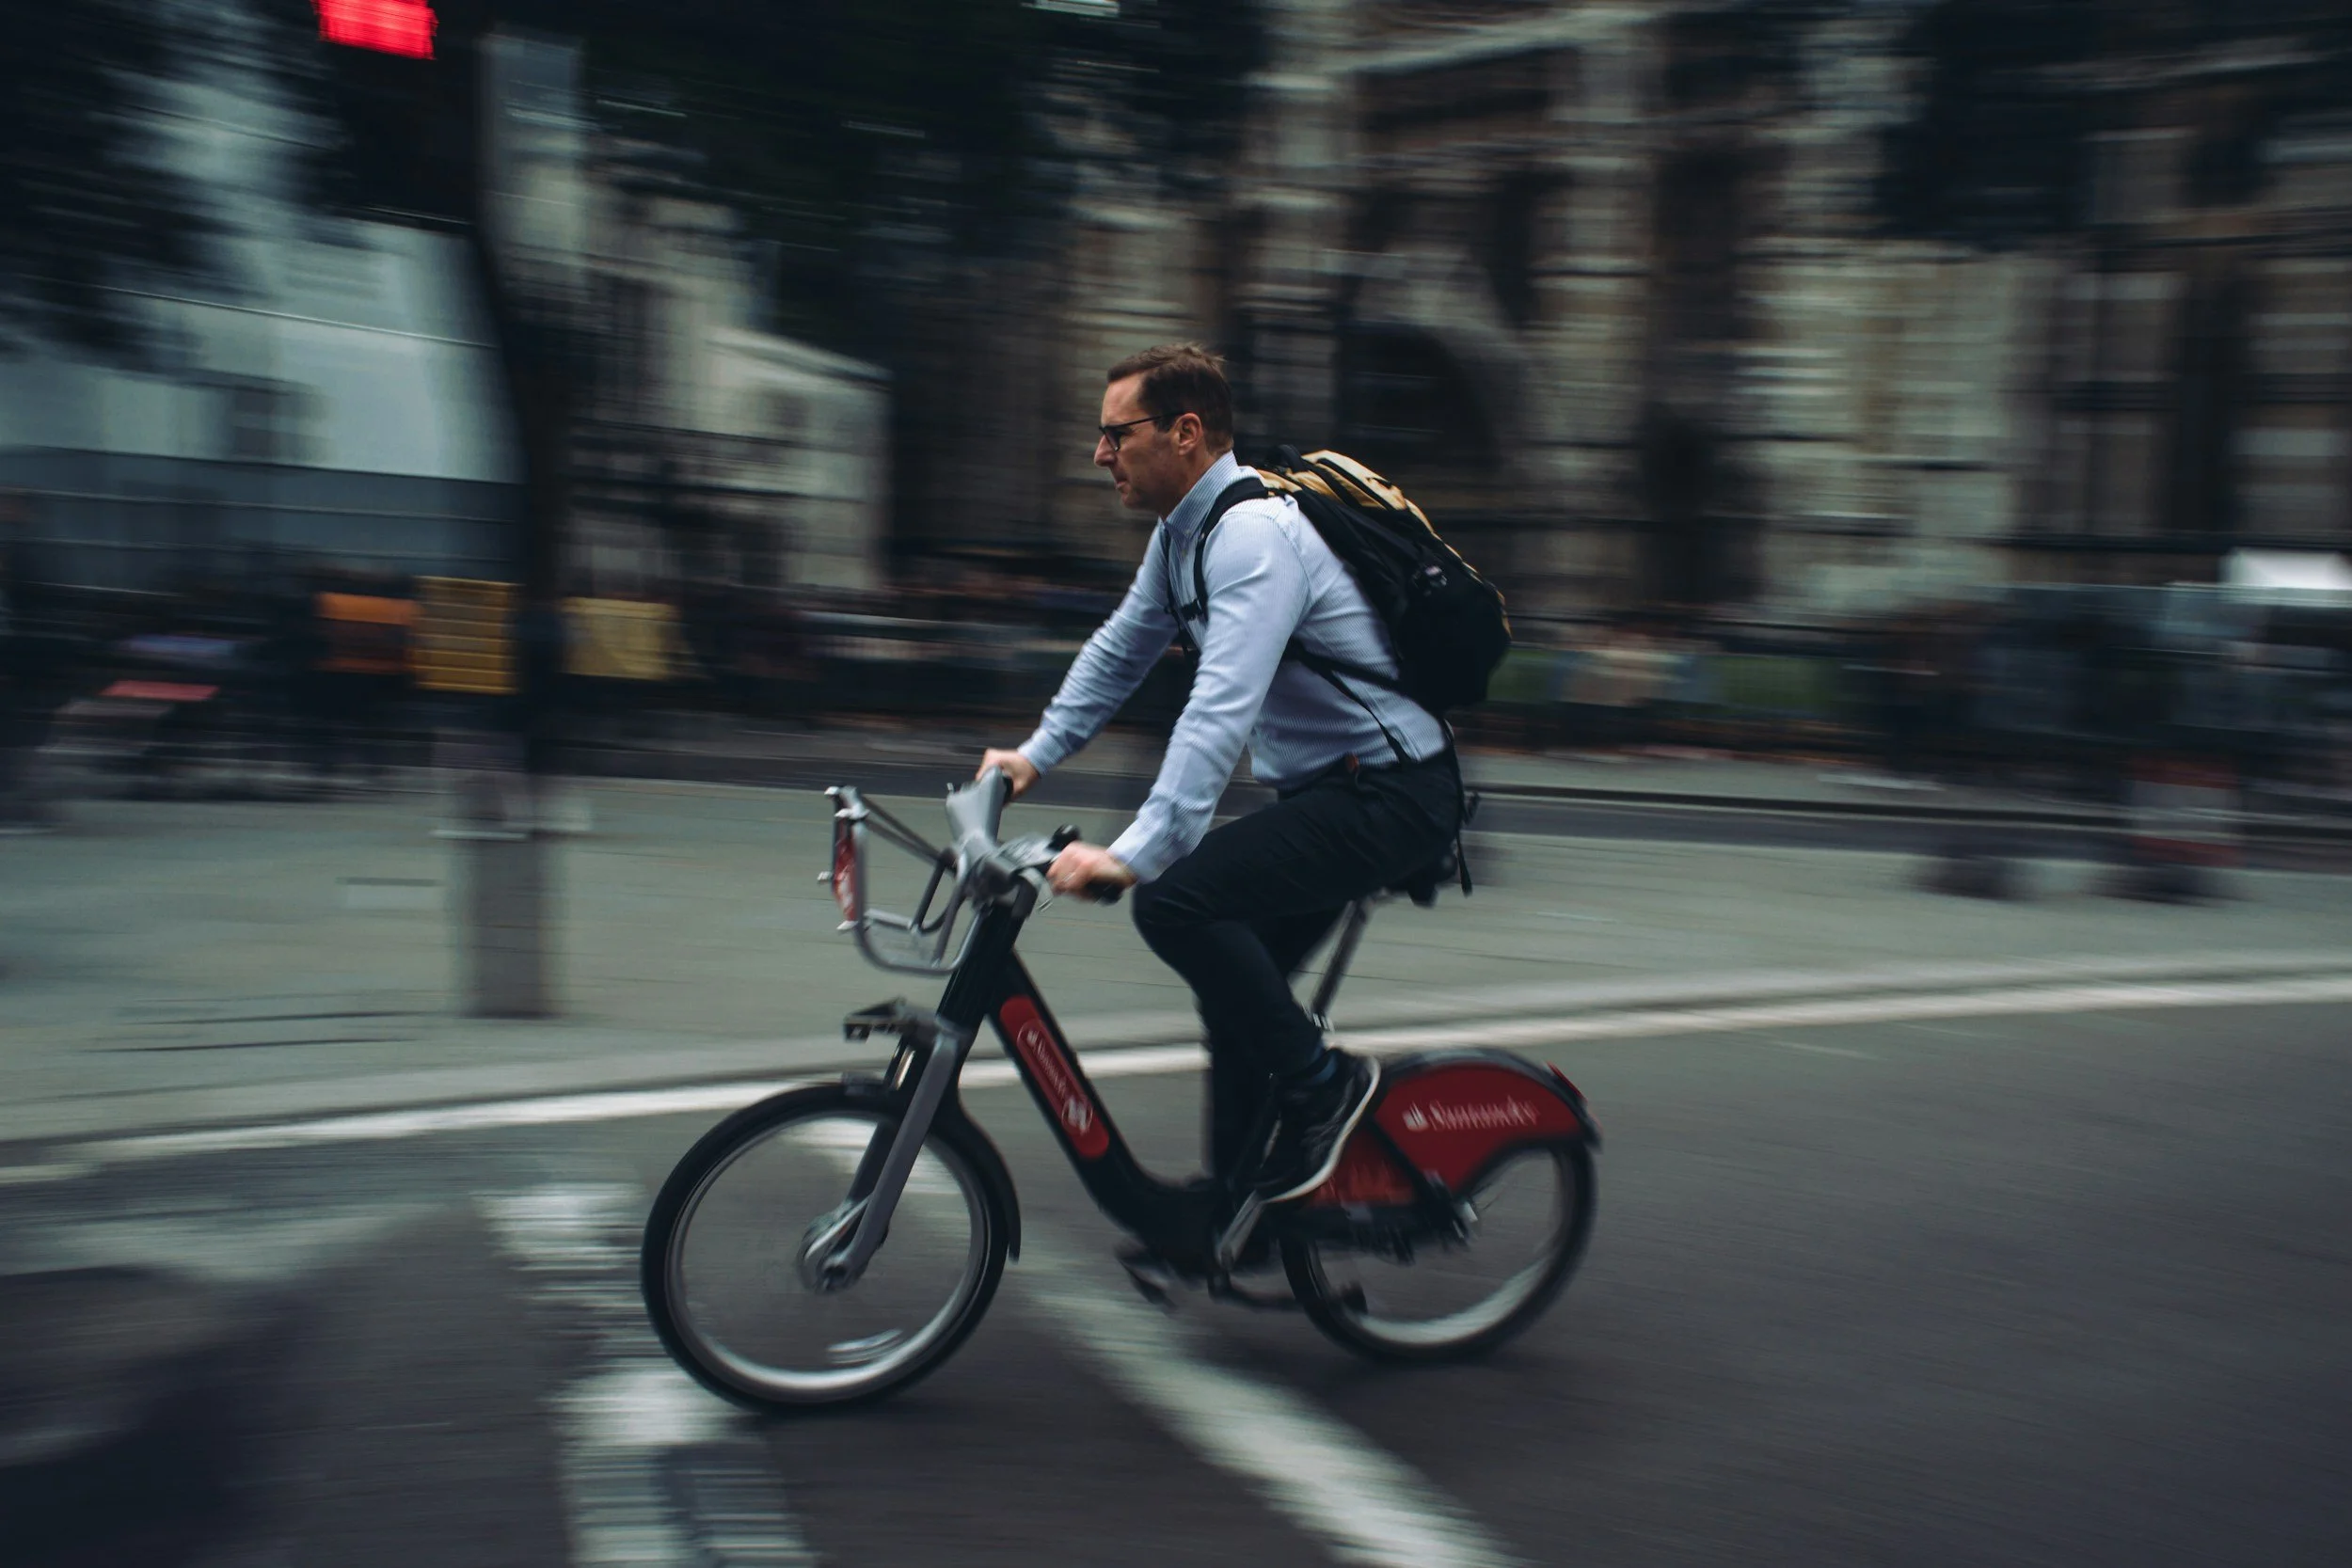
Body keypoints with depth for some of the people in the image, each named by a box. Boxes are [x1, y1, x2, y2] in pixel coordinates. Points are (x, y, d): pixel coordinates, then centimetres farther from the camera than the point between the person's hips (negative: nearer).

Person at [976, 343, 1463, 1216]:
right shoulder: (1183, 530, 9)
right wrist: (1036, 754, 12)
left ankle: (1321, 1083, -7)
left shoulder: (1254, 532, -22)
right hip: (1331, 792, 10)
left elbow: (1223, 708, -33)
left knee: (1178, 900, -24)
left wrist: (1134, 854, -40)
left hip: (1389, 798, -10)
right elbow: (1121, 648, 21)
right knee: (1238, 988, 13)